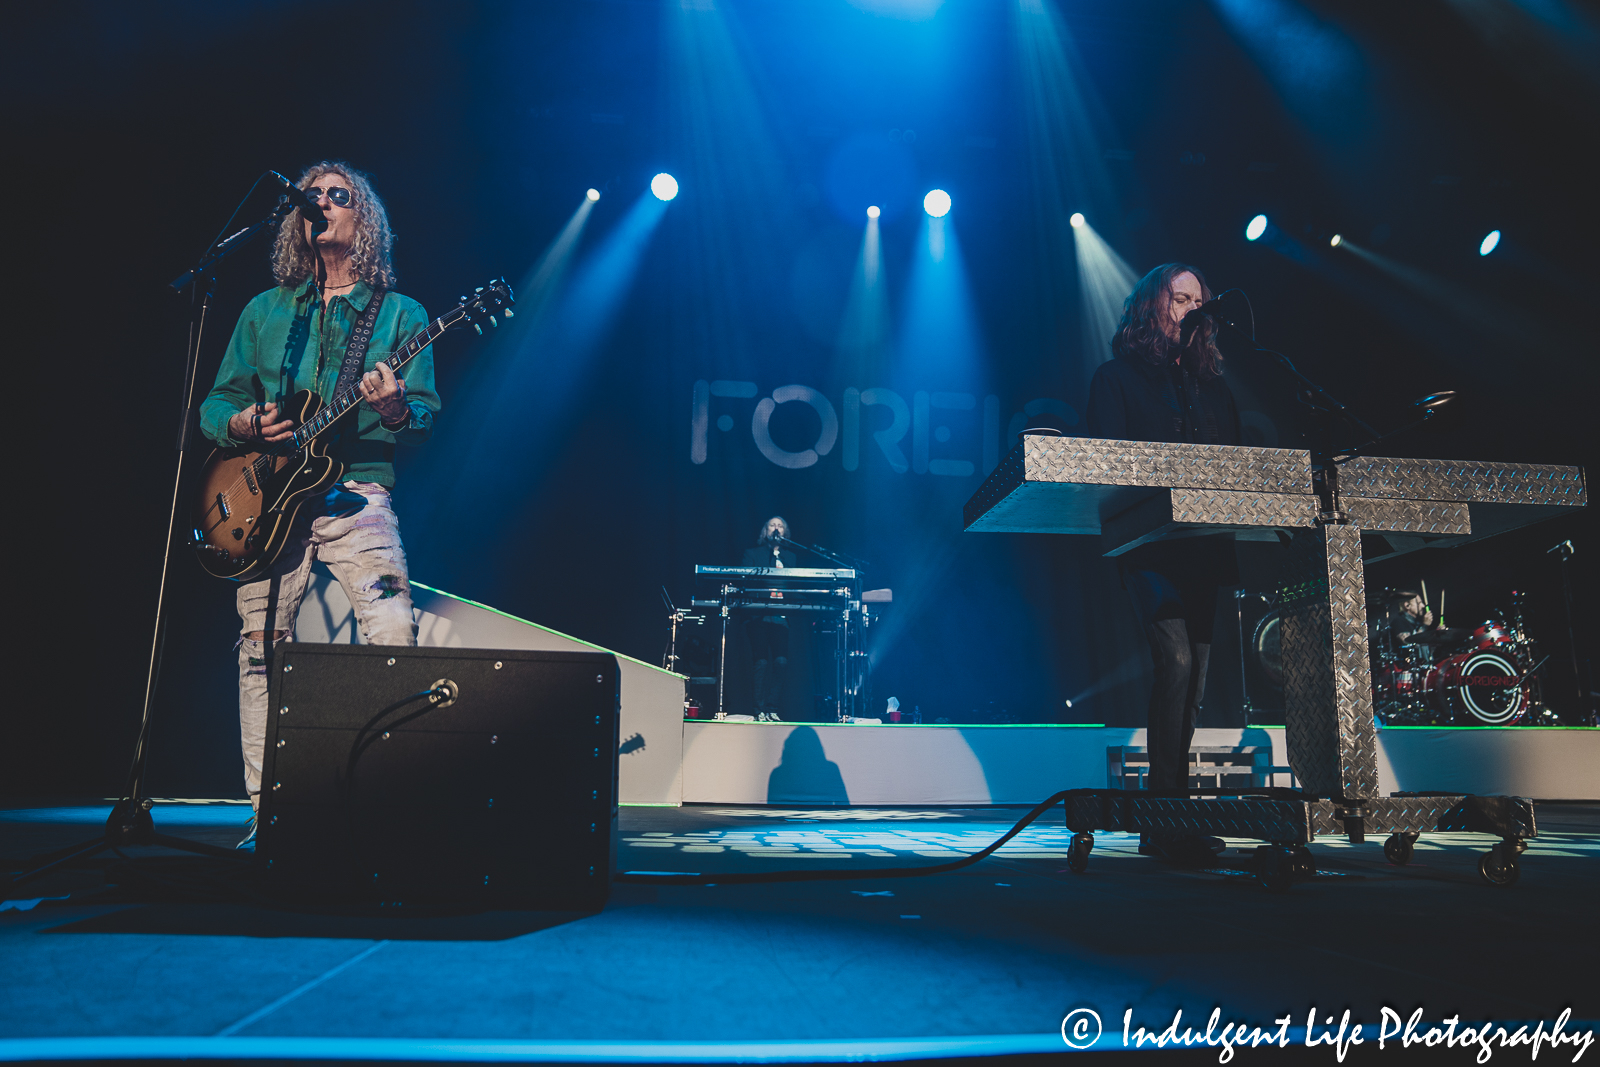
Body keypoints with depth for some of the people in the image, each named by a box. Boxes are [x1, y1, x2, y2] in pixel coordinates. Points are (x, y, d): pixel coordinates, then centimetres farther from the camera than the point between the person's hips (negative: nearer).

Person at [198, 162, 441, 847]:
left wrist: (395, 409, -19)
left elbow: (426, 417, 3)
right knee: (260, 649, 2)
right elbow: (213, 405, 19)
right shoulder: (264, 312, 18)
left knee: (393, 638, -18)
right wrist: (242, 423, -4)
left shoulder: (400, 314, 11)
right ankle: (266, 810, 13)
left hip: (356, 494, -3)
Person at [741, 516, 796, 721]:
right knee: (762, 661, -11)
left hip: (780, 617, 2)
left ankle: (773, 709, -5)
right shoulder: (752, 553, 15)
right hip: (758, 616, -2)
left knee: (781, 661, -13)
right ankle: (761, 710, -6)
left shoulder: (790, 556, 21)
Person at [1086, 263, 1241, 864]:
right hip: (1151, 542, -6)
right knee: (1177, 660, -20)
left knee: (1195, 669, 4)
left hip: (1206, 541, 6)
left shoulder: (1211, 385, 24)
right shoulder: (1117, 376, 7)